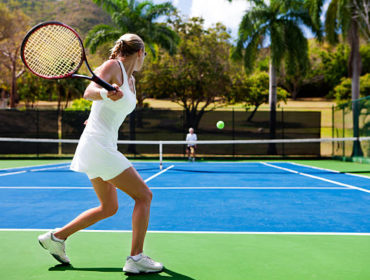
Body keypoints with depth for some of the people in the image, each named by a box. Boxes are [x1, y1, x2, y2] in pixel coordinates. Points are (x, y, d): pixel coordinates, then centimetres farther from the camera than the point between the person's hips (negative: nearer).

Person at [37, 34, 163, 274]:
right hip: (98, 146, -9)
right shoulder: (113, 66, -9)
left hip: (105, 147, 9)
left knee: (109, 207, 17)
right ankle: (136, 258, -2)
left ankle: (56, 237, 25)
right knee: (144, 195, -6)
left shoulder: (131, 80, 15)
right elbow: (89, 92, -28)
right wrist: (106, 93, -46)